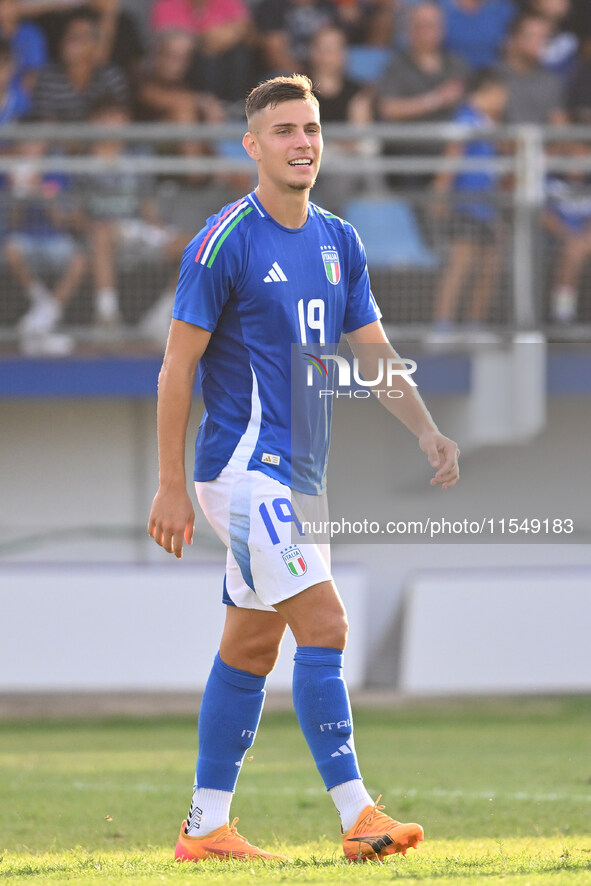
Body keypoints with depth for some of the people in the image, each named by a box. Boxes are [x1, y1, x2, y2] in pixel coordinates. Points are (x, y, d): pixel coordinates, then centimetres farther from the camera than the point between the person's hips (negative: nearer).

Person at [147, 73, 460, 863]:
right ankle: (358, 816, -19)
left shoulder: (338, 243, 11)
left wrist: (427, 431, -4)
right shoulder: (226, 241, -11)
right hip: (243, 465, -8)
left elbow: (374, 352, 13)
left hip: (298, 472, 8)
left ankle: (206, 825, 18)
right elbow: (178, 365, -9)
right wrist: (171, 486, -11)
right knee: (324, 627, -17)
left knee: (250, 647, 12)